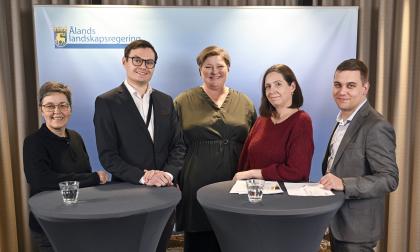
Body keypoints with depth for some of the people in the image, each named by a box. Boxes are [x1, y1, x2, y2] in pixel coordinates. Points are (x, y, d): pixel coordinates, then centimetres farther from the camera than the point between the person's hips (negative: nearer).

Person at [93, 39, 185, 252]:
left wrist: (168, 173, -12)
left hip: (165, 192, 4)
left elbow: (178, 145, 6)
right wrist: (142, 176, -19)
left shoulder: (166, 101, 9)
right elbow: (107, 155, -10)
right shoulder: (107, 102, -5)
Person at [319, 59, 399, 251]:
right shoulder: (343, 120, 8)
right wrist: (330, 182, 3)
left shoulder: (376, 127, -20)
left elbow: (389, 179, -23)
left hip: (356, 227, -8)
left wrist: (344, 184, -32)